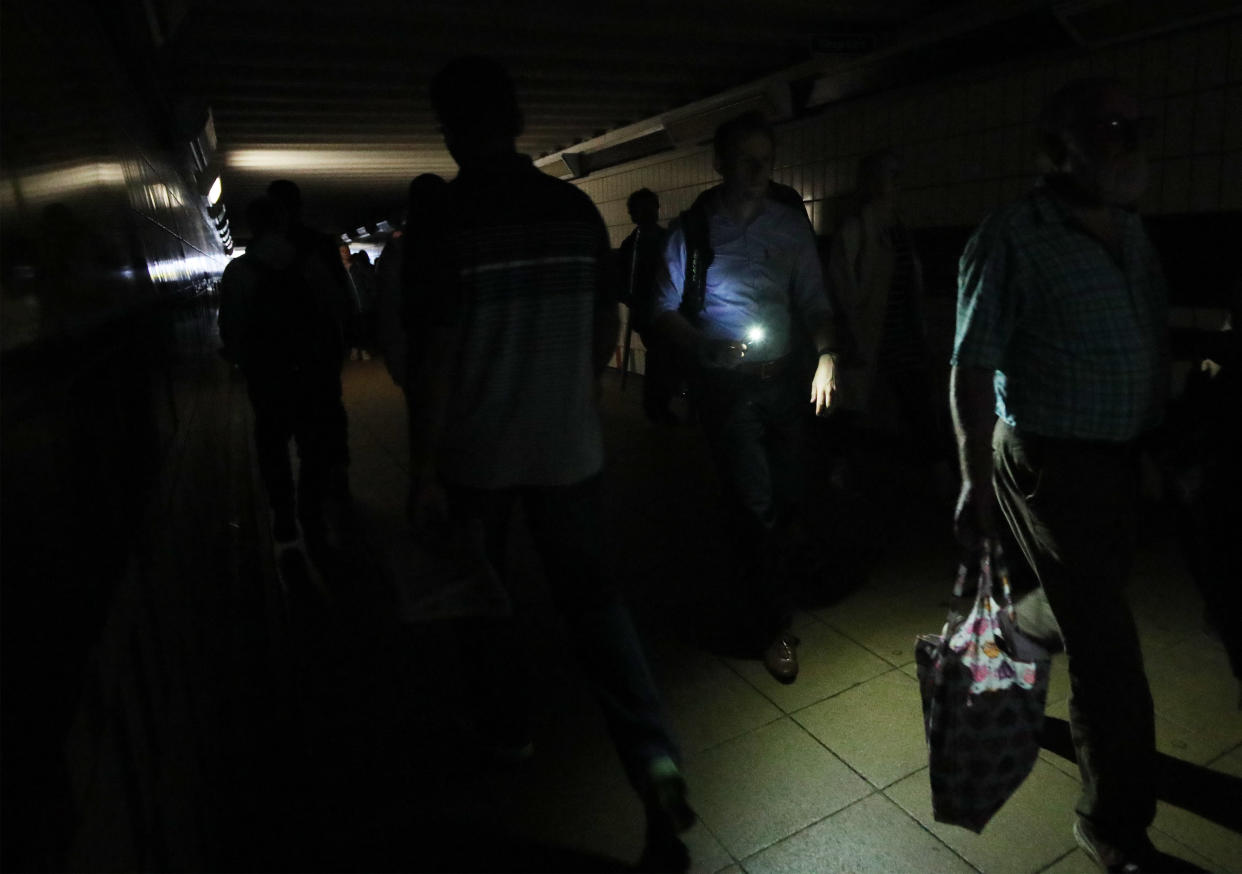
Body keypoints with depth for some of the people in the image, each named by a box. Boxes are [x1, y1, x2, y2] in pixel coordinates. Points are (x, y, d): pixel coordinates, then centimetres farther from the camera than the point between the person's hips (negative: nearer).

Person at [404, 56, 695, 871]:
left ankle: (511, 722, 38)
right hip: (570, 444, 3)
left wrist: (424, 469, -5)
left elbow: (437, 359, -13)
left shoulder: (449, 223, -12)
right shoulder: (578, 208, -1)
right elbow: (606, 325, 6)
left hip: (476, 452, -2)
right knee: (591, 591, 10)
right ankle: (657, 761, 0)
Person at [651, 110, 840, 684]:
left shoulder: (790, 223, 7)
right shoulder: (693, 229, -1)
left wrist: (826, 354, -10)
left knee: (786, 496, 9)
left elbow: (813, 300, 8)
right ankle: (772, 625, 13)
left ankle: (758, 587, 36)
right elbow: (664, 310, 0)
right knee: (757, 502, -4)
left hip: (783, 378, 4)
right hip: (726, 383, -4)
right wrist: (704, 346, -18)